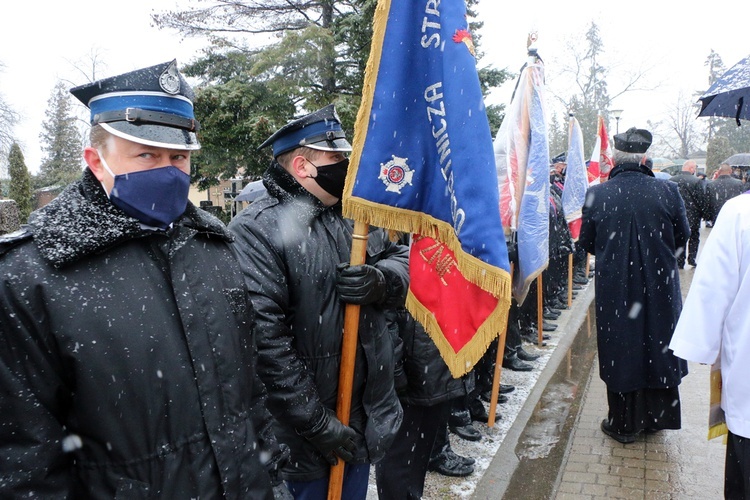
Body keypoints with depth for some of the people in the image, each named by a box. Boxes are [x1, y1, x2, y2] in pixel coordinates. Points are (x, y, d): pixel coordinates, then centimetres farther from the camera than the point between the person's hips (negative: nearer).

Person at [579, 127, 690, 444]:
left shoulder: (596, 195, -12)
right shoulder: (667, 191, -10)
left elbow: (587, 243, -1)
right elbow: (682, 236, 3)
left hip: (614, 286, -1)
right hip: (659, 286, 1)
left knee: (620, 349, 10)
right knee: (657, 347, 17)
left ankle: (623, 425, 22)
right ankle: (656, 416, 33)